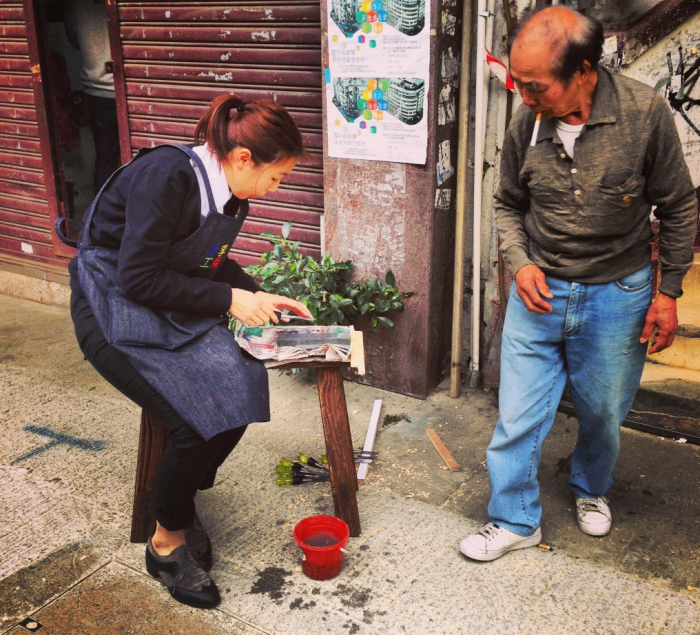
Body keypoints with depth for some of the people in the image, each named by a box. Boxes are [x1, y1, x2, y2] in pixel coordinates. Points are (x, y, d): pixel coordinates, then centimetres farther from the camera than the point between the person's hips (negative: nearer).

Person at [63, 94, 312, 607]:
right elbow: (138, 278, -26)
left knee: (238, 393, -11)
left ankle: (181, 504, 12)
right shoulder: (167, 176, -25)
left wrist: (259, 297, 1)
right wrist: (230, 300, -21)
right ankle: (168, 542, 5)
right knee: (199, 420, -20)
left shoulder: (230, 193, 1)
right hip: (117, 310, -8)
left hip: (177, 310, 8)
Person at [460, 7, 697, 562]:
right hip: (539, 290, 1)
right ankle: (515, 521, 25)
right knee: (518, 416, 4)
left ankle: (592, 489, 48)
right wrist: (521, 263, -9)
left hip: (617, 295, -1)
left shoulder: (645, 113, -17)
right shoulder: (526, 125, -10)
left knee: (603, 412, 17)